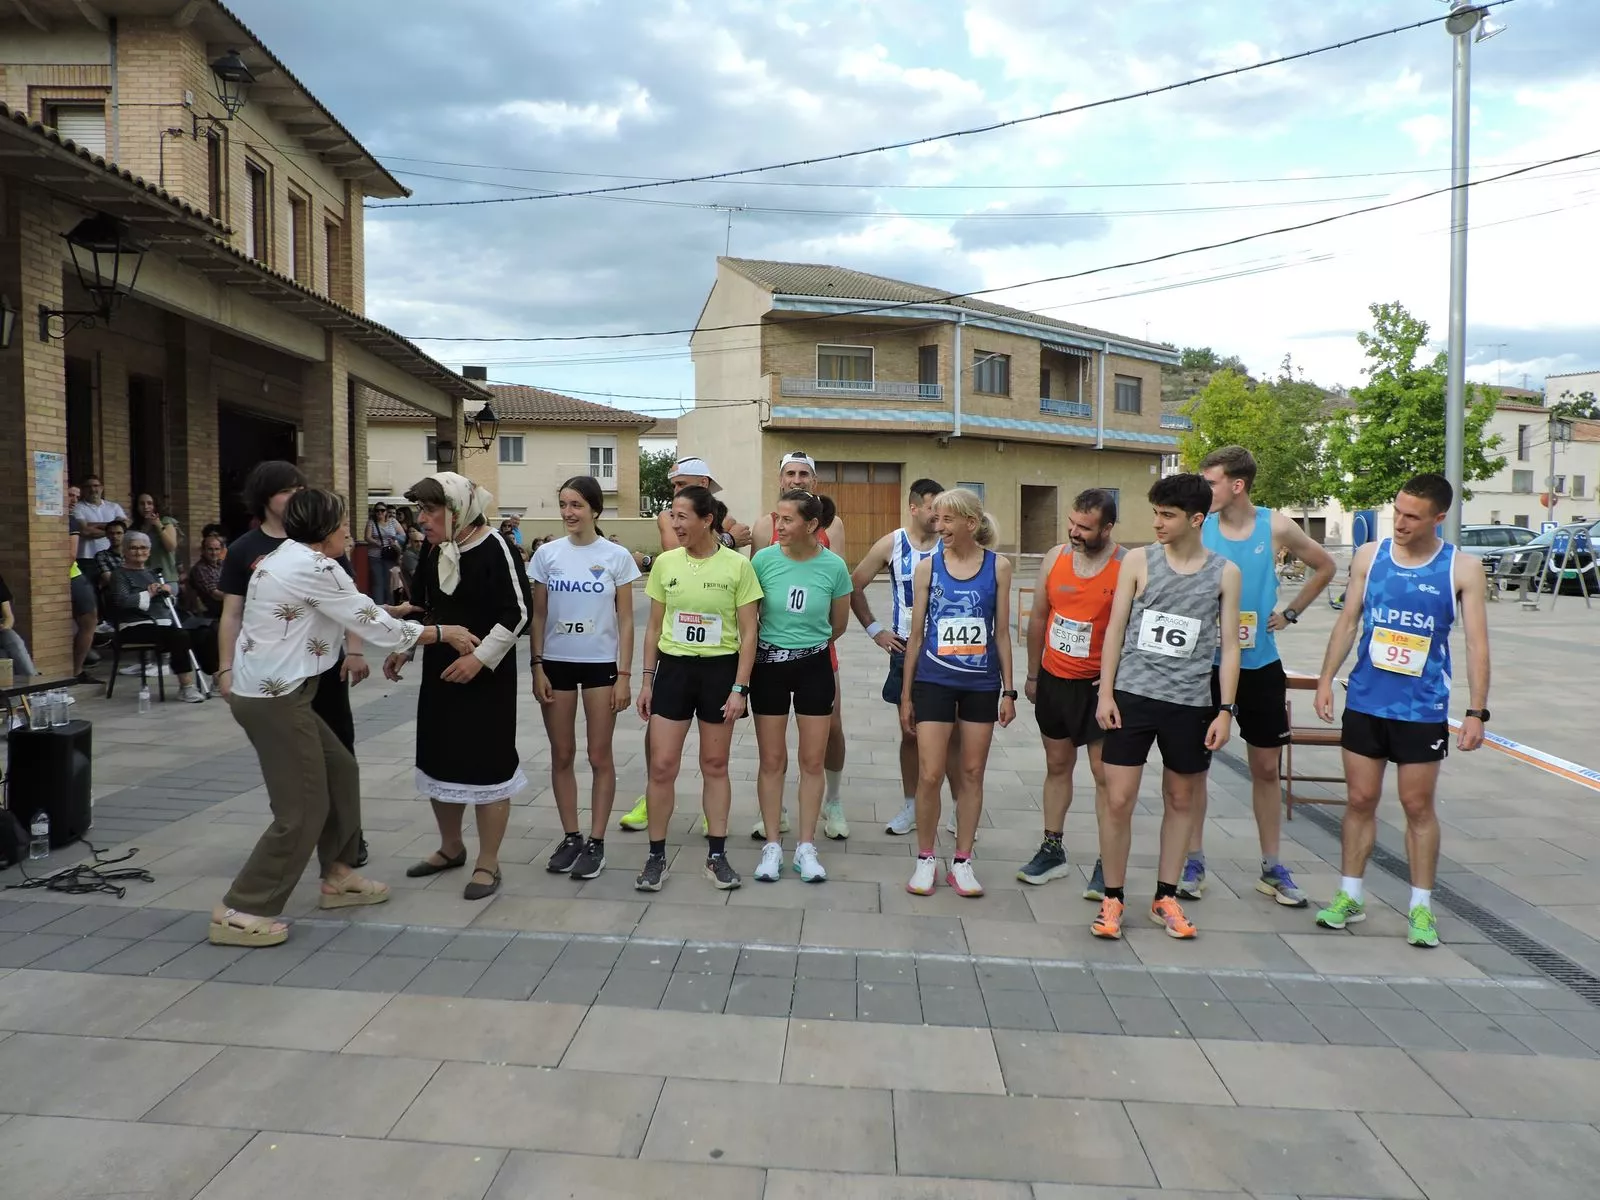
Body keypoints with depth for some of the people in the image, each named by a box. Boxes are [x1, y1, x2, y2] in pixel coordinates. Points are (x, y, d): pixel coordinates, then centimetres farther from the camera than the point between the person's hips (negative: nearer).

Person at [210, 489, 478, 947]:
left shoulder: (286, 558, 13)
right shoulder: (313, 568, -17)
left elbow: (353, 613, 19)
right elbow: (372, 626, -12)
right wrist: (443, 633, -4)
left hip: (264, 690, 10)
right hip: (276, 698, -10)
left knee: (339, 769, 18)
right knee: (303, 809, -3)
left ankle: (337, 877, 29)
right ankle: (239, 912, 5)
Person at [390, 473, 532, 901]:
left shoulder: (494, 548, -16)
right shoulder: (433, 551, 7)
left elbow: (519, 613, -18)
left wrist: (480, 658, -22)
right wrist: (402, 649, 9)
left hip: (486, 678, -8)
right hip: (439, 673, 8)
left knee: (486, 767, 0)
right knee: (438, 761, 15)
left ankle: (488, 864, 14)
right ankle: (451, 848, 36)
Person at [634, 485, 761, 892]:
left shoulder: (737, 565, -7)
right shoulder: (665, 563, 1)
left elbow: (748, 633, -5)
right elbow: (654, 626, 8)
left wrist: (739, 688, -10)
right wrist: (646, 680, 6)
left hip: (720, 670, -2)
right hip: (673, 668, 2)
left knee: (715, 765, 9)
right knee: (661, 766, 0)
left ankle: (716, 855, 21)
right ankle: (656, 856, 15)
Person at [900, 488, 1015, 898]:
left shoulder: (998, 566, -1)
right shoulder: (928, 567, -1)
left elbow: (1002, 632, 4)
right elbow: (916, 634, 3)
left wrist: (1008, 691, 2)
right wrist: (905, 694, 4)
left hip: (981, 684, 1)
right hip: (934, 682, -1)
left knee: (972, 773, 9)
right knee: (930, 775, -3)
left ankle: (962, 862, 21)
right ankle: (925, 860, 16)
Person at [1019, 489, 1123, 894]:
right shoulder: (1055, 559, 0)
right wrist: (1032, 674, 13)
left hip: (1099, 685, -5)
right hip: (1054, 679, 5)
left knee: (1105, 773, -1)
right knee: (1057, 764, 15)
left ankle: (1106, 865, 9)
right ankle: (1052, 851, 26)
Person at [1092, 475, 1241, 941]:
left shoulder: (1225, 573, 1)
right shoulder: (1138, 561, 0)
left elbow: (1229, 645, 3)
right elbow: (1115, 629, 2)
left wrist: (1225, 710, -3)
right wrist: (1105, 694, -4)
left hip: (1190, 702, 1)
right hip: (1133, 695, -1)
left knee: (1181, 800, 12)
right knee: (1118, 801, -2)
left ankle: (1165, 897, 27)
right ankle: (1112, 898, 13)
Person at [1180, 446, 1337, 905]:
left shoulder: (1276, 527, -4)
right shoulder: (1198, 527, -6)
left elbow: (1325, 566, 10)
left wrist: (1291, 613, 4)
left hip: (1260, 665, 1)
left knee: (1266, 768, 10)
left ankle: (1272, 868, 23)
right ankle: (1193, 862, 16)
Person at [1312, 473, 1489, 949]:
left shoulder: (1463, 568, -4)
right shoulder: (1369, 556, 1)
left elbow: (1477, 642, -5)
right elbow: (1347, 621, 6)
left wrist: (1477, 711, -9)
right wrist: (1326, 679, -1)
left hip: (1424, 709, -2)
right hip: (1365, 702, 2)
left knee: (1418, 806, 6)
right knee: (1359, 800, 9)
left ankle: (1421, 907, 19)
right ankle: (1350, 896, 21)